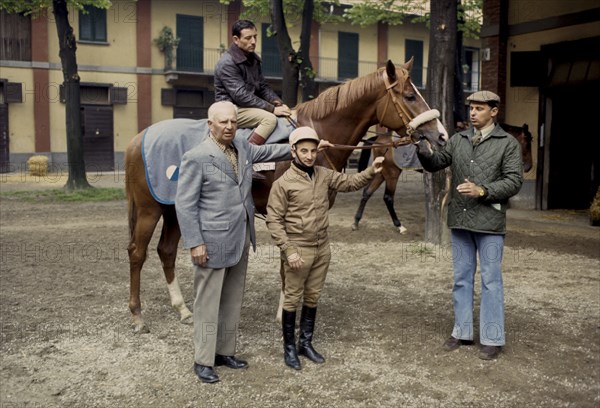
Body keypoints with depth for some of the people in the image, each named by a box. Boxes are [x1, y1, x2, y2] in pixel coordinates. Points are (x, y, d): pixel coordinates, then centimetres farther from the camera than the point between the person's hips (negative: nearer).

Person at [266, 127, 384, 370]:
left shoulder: (324, 175, 3)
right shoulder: (283, 183, -13)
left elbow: (349, 183, 6)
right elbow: (274, 220, -12)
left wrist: (370, 172, -13)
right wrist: (288, 250, -18)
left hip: (322, 248, 6)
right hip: (298, 250, -5)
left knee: (312, 298, 15)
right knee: (292, 299, 6)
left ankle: (306, 343, 29)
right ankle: (289, 347, 20)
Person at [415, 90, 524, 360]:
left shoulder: (508, 144, -3)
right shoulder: (458, 140, 9)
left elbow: (514, 181, -9)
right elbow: (436, 164, 7)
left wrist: (483, 191, -22)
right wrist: (425, 152, -14)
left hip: (489, 222, -4)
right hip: (459, 220, 5)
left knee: (490, 280, 4)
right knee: (461, 279, 13)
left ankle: (492, 339, 14)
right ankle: (462, 332, 26)